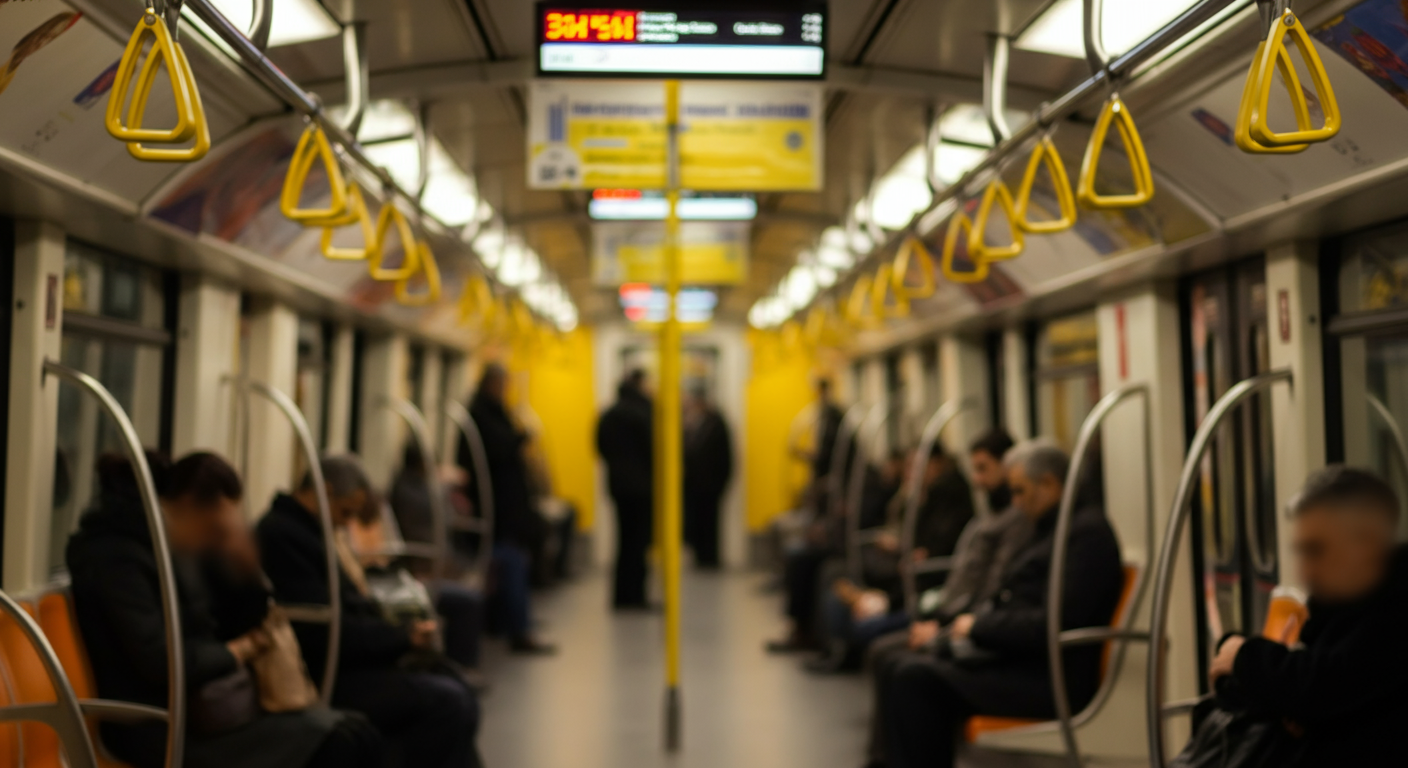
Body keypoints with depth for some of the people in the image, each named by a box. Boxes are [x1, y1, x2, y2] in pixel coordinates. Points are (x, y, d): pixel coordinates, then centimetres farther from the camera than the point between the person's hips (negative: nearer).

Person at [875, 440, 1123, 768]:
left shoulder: (1088, 530, -10)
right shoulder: (1049, 529, 20)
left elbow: (1055, 624, -19)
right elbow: (1006, 606, 20)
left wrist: (979, 626, -9)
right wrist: (943, 632, 8)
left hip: (1050, 678, -10)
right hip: (1015, 658, 10)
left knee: (918, 679, -23)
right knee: (900, 673, -6)